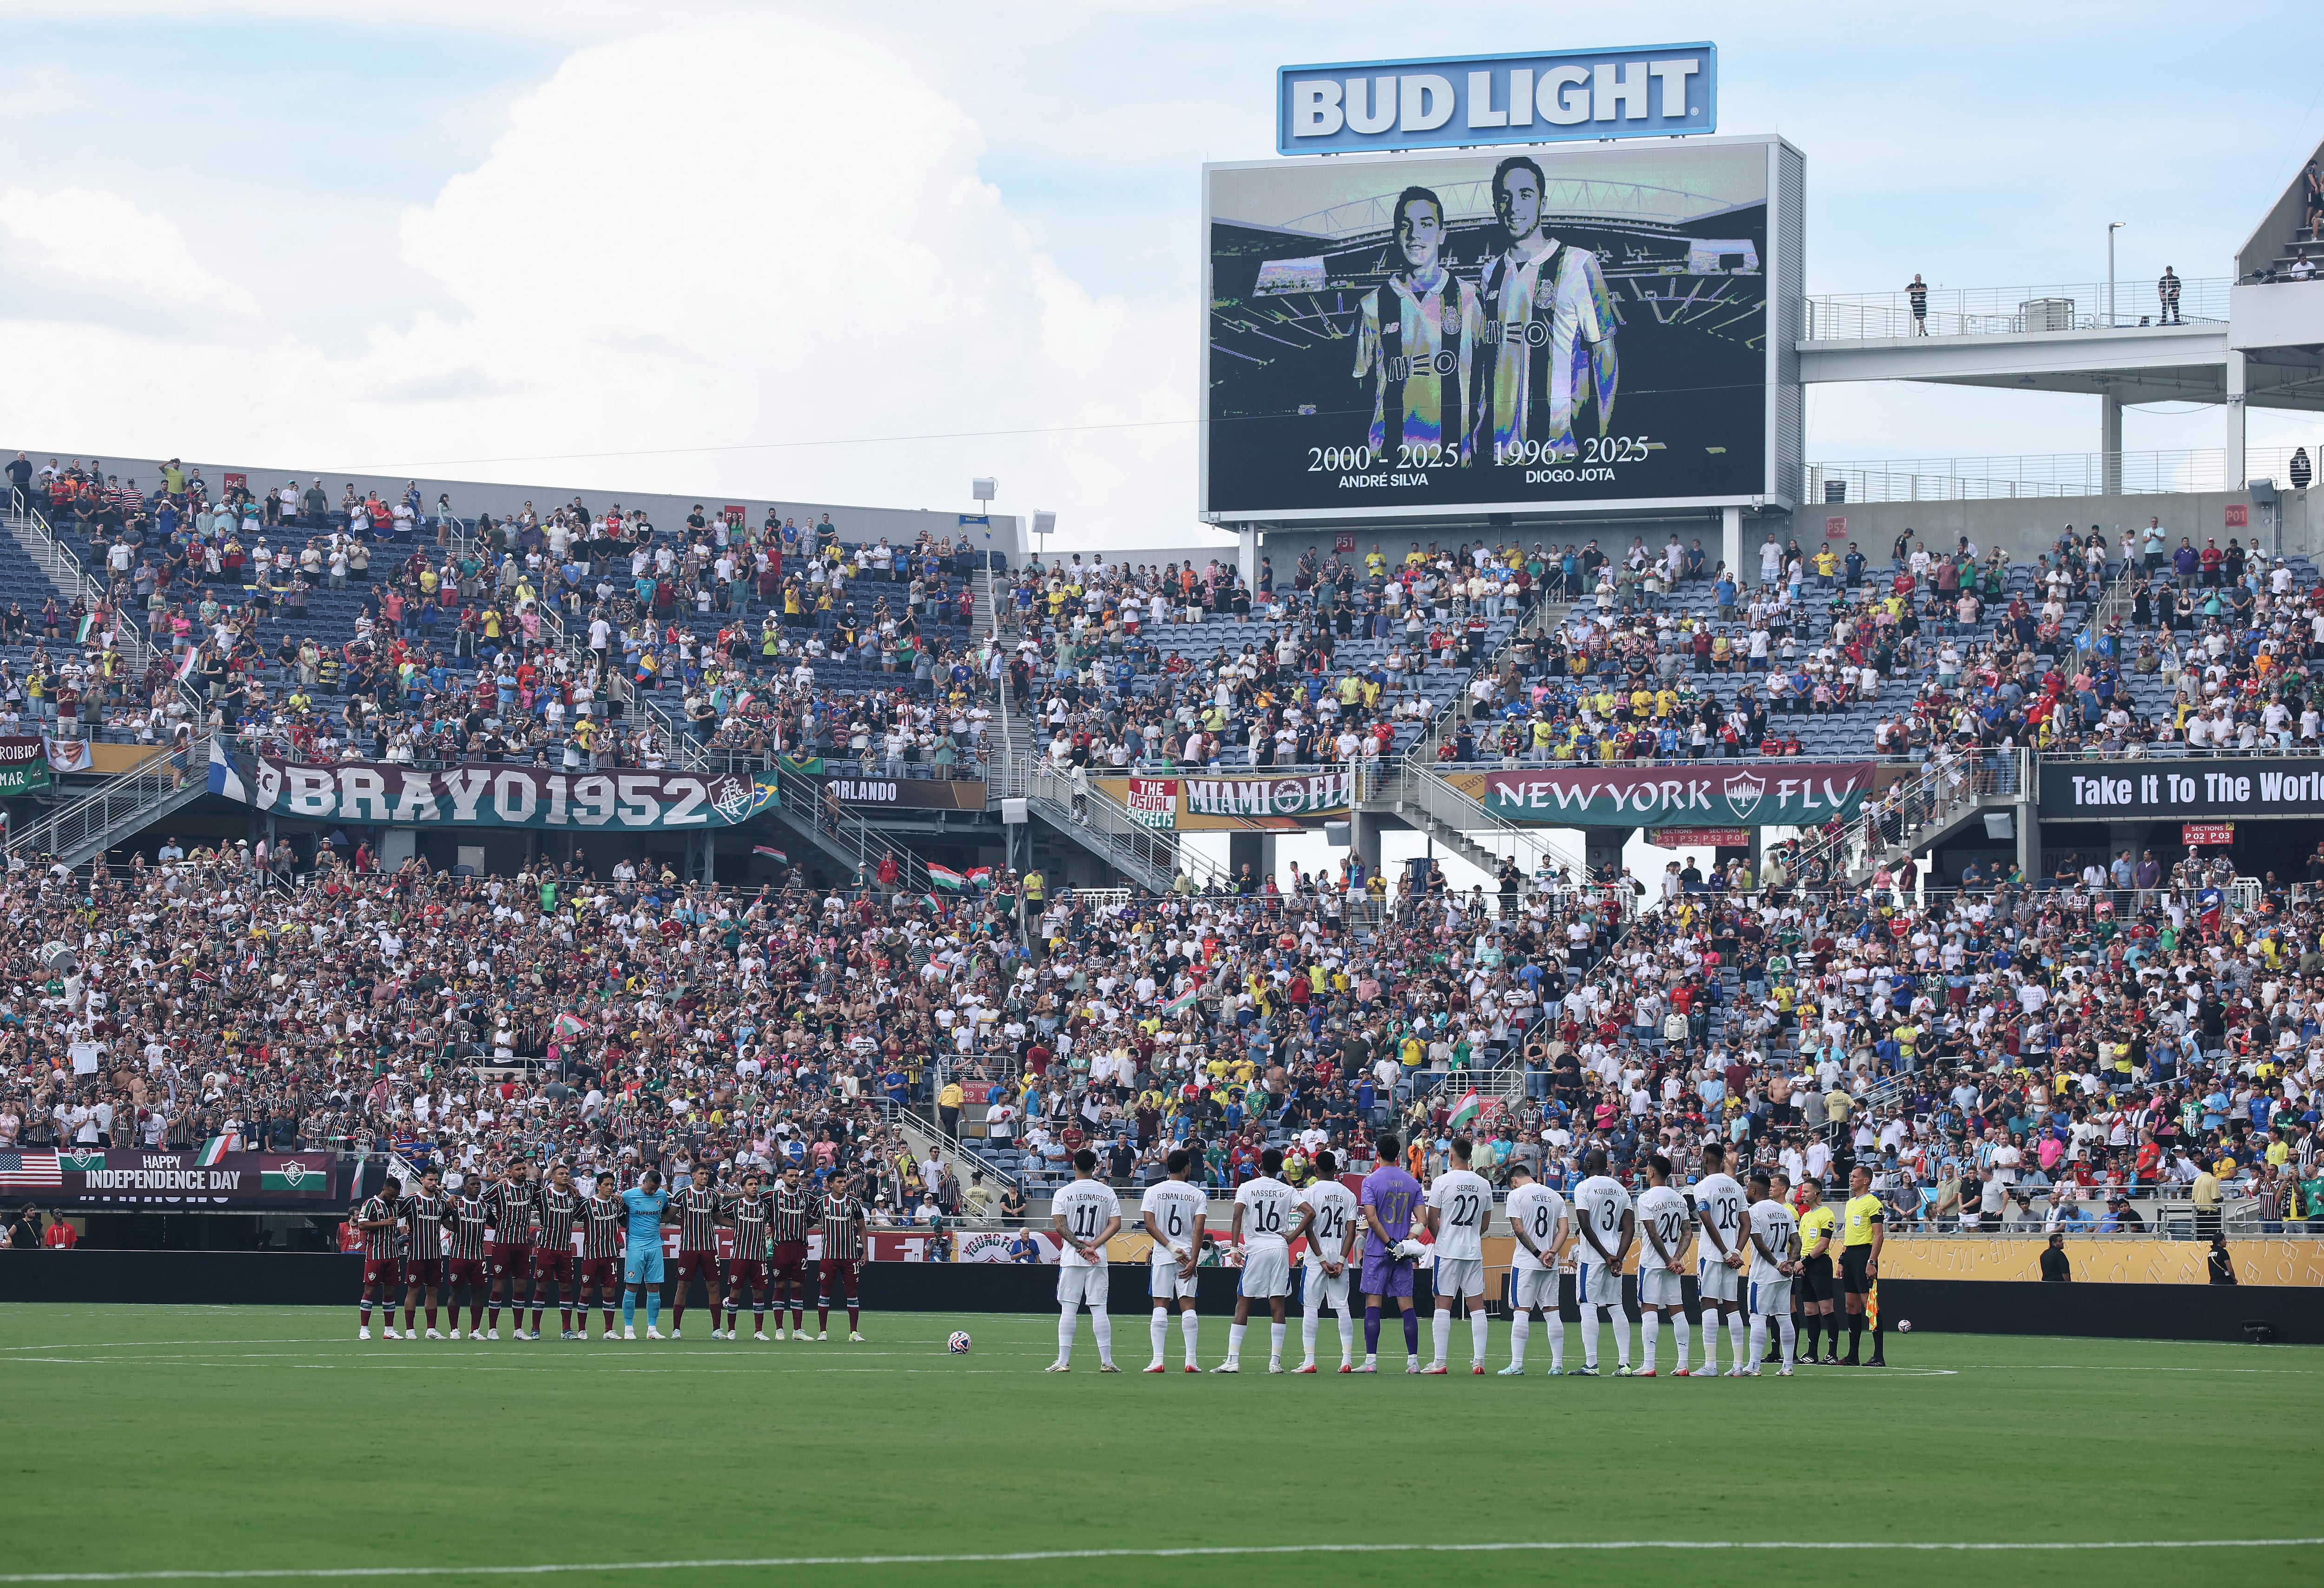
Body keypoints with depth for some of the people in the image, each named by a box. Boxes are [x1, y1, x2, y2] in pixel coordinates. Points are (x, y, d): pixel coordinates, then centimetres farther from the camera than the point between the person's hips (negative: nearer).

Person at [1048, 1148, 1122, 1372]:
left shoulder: (1063, 1193, -1)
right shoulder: (1107, 1192, 5)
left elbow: (1060, 1226, -9)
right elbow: (1116, 1224, -2)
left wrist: (1081, 1248, -10)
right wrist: (1092, 1245, -7)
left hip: (1071, 1259, -2)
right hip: (1099, 1259, 2)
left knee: (1068, 1309, 0)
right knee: (1099, 1309, 3)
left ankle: (1063, 1361, -2)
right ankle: (1106, 1361, 0)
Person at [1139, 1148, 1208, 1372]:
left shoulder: (1153, 1192, 2)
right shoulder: (1198, 1195, 1)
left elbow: (1150, 1225, -7)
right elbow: (1198, 1230, -8)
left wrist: (1172, 1248, -7)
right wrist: (1192, 1261, -11)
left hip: (1162, 1257, 0)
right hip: (1188, 1256, 0)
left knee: (1160, 1307, 0)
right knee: (1188, 1307, 1)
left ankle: (1158, 1361, -7)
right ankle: (1191, 1360, -5)